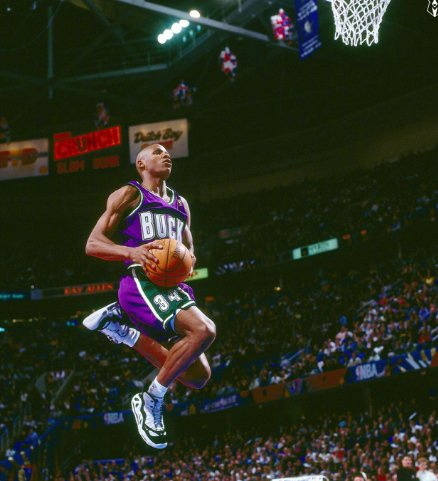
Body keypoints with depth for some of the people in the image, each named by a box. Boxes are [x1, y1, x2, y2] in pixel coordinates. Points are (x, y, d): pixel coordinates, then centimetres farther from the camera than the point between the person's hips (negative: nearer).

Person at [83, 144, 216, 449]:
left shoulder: (181, 204, 25)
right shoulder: (128, 194, 5)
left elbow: (189, 251, 31)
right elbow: (93, 244, -1)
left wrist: (188, 260, 4)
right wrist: (132, 252, -21)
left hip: (173, 288, 8)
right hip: (142, 284, -8)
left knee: (199, 378, 6)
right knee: (204, 330, -32)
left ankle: (117, 323, 16)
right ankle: (152, 401, -15)